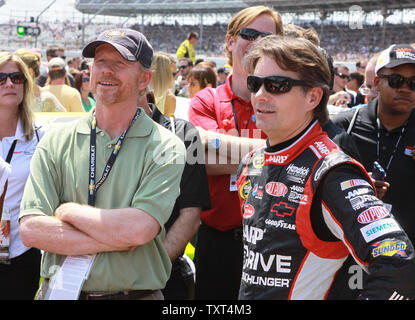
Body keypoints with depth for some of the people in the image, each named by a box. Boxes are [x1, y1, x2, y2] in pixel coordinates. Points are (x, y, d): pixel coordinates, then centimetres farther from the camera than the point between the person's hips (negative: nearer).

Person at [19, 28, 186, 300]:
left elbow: (140, 228, -21)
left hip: (137, 293, -1)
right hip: (60, 291, 2)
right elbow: (30, 229, -10)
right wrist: (117, 239, -17)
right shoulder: (56, 142, 0)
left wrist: (68, 211, -11)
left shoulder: (165, 148, -8)